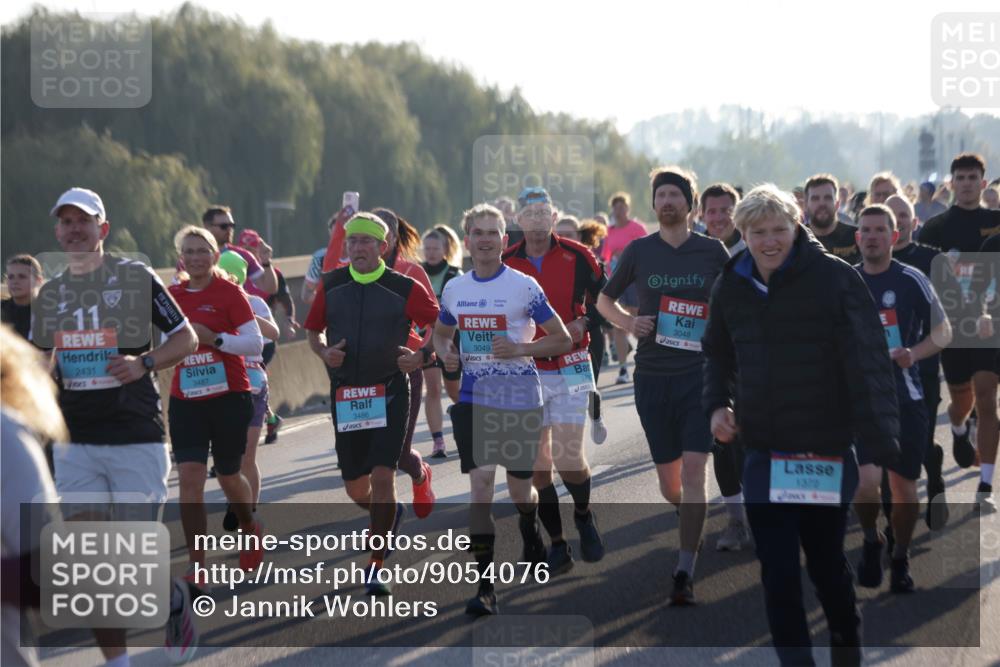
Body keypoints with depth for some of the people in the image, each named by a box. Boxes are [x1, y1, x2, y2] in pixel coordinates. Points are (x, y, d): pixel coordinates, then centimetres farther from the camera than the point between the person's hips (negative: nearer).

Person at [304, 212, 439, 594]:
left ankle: (376, 566, -7)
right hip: (344, 394, 3)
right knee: (356, 488, 8)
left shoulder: (404, 289, -5)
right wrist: (325, 352, -7)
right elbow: (313, 332, 14)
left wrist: (419, 357, -10)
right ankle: (389, 515, 43)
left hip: (389, 394, -3)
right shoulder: (331, 286, 4)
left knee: (382, 477, -15)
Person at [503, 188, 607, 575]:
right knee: (537, 465, 2)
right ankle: (557, 546, 12)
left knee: (568, 459, -11)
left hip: (570, 371, -2)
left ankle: (583, 514, 20)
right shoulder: (505, 263, 3)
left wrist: (583, 324, -9)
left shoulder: (577, 257, -2)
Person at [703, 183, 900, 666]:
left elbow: (868, 366, -17)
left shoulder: (835, 280, -13)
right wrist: (718, 404, 3)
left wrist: (882, 450, -23)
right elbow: (718, 354, 22)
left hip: (826, 453, -4)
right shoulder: (731, 287, 4)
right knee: (778, 572, 1)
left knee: (826, 565, 11)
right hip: (764, 455, 4)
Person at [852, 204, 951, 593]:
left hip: (906, 398, 0)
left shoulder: (913, 281, -2)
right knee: (866, 482, -17)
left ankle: (900, 559, 28)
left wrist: (914, 354, -15)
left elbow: (943, 332, 2)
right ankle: (871, 540, 11)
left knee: (904, 487, 6)